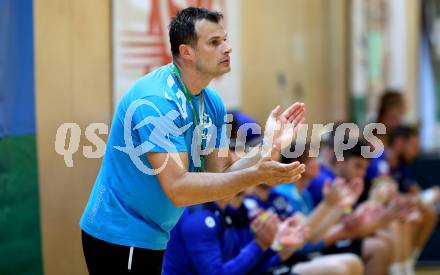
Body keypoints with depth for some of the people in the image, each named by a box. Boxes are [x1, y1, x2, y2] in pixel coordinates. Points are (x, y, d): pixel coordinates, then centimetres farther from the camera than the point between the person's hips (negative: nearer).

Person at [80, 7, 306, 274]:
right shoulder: (157, 101, -23)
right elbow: (178, 189, -29)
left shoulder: (212, 102, 3)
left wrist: (268, 149, -13)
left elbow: (220, 175, 2)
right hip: (119, 236, -8)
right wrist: (256, 175, -33)